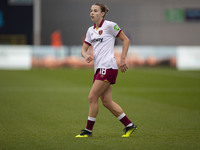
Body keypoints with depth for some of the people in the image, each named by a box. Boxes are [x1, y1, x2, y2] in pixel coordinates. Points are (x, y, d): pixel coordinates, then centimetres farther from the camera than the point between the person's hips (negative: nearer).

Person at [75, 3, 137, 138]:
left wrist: (122, 59, -6)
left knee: (92, 97, -8)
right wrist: (86, 55, -5)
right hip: (99, 68, 8)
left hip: (108, 66, -8)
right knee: (106, 101, 5)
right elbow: (84, 49, 18)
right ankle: (129, 125, 15)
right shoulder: (91, 30, 16)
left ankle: (88, 130, 1)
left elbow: (126, 40, -1)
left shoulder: (110, 25, -5)